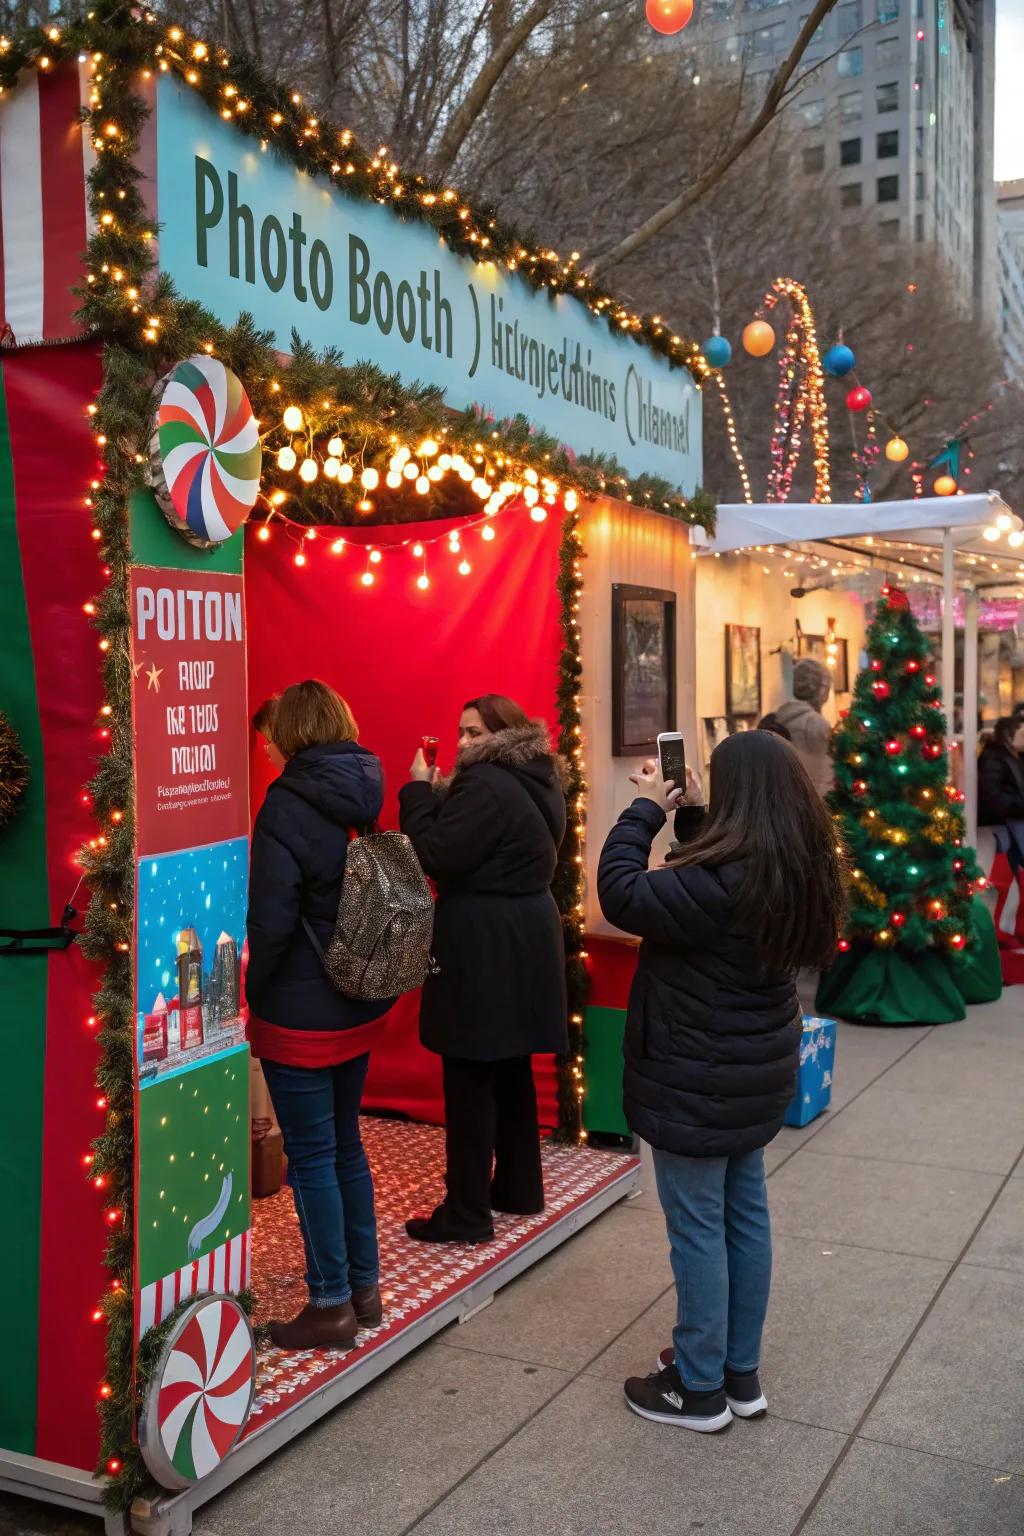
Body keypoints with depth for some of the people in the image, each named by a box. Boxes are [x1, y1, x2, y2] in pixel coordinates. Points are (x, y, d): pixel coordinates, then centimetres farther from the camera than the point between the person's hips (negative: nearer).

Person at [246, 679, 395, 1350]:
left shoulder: (288, 805, -17)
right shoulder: (370, 794, 3)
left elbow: (270, 920, -19)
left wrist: (253, 994, -4)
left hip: (300, 1012, -7)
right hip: (361, 1005, 7)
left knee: (312, 1156, 4)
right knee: (346, 1144, 18)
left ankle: (332, 1305, 14)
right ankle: (365, 1287, 28)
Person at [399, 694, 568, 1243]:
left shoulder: (485, 786, -18)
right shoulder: (536, 785, 13)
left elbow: (434, 857, -20)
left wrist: (418, 790, -10)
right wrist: (438, 794, 8)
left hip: (484, 949, -10)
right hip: (525, 942, 10)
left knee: (469, 1080, -3)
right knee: (512, 1069, 19)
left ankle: (466, 1215, 4)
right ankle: (521, 1187, 30)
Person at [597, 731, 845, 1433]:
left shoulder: (724, 879, -27)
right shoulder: (795, 870, 0)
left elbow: (621, 894, -24)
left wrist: (646, 810, -13)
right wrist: (690, 817, 5)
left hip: (698, 1081, -9)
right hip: (755, 1072, 9)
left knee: (698, 1228, 5)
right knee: (746, 1217, 17)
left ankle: (699, 1388, 20)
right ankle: (741, 1373, 32)